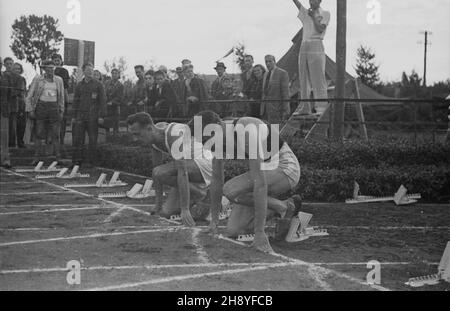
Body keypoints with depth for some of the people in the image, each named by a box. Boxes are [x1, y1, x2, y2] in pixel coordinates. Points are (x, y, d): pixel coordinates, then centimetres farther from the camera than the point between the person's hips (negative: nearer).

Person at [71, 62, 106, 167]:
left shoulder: (98, 85, 3)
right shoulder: (79, 85, 12)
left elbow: (103, 101, -1)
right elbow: (76, 101, 16)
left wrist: (101, 116, -8)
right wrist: (74, 116, 10)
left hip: (93, 116, -3)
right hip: (81, 115, 3)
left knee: (92, 139, 0)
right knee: (77, 138, -3)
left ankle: (90, 161, 7)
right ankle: (77, 159, 4)